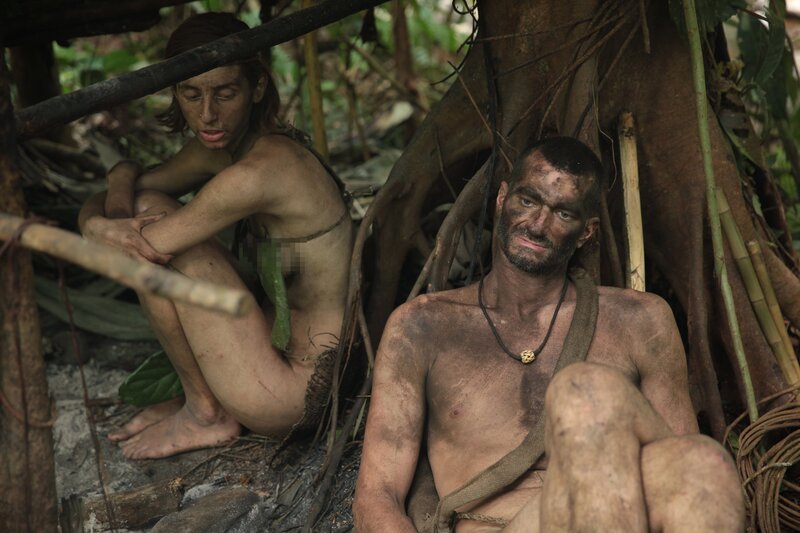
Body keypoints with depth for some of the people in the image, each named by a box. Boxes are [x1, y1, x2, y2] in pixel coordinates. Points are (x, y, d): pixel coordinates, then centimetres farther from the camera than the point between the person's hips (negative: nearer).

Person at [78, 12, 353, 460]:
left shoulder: (260, 171, -26)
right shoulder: (221, 147, 2)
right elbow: (134, 174, 13)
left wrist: (95, 223, -5)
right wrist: (120, 187, -10)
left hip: (301, 394, -10)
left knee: (155, 238, -15)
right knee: (146, 205, 7)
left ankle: (206, 412, 2)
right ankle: (201, 391, 12)